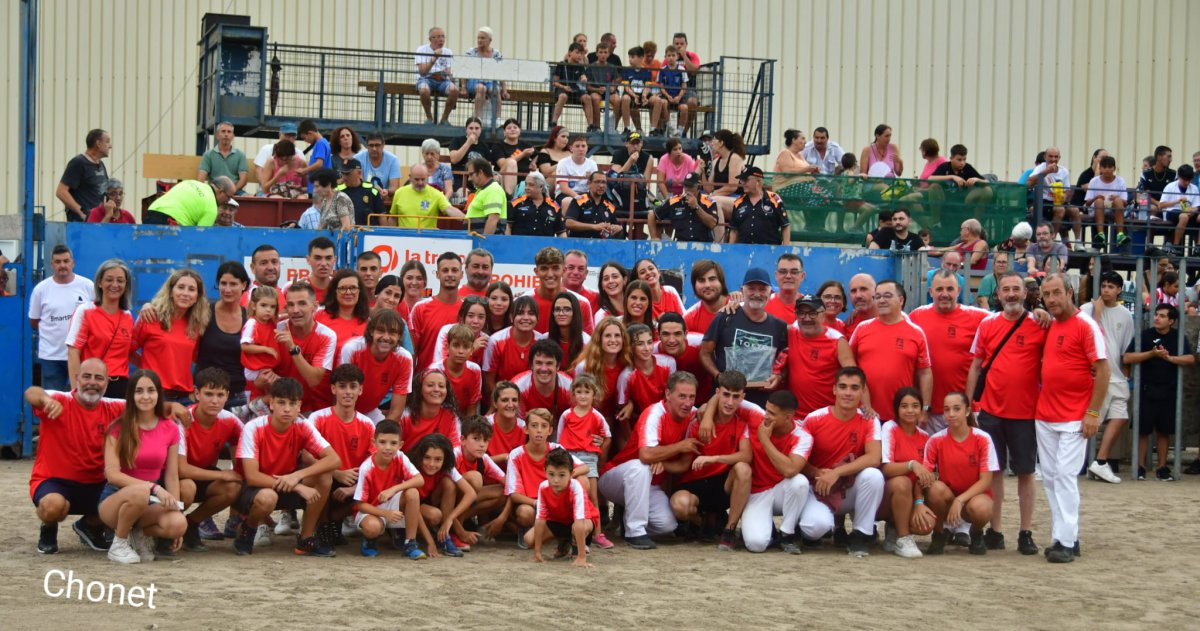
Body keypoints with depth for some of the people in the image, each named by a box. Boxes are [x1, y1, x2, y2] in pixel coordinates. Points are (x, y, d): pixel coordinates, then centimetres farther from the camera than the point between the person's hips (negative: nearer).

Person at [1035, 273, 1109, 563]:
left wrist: (1093, 413, -14)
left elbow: (1102, 370, -12)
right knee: (1050, 477, 8)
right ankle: (1064, 536, 16)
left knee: (1065, 475, -8)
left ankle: (1066, 542, -4)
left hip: (1074, 418, -7)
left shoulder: (1086, 325, -9)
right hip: (1044, 416, 7)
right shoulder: (1049, 326, 10)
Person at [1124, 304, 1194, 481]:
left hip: (1169, 392, 2)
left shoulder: (1178, 337, 5)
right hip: (1146, 391, -2)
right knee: (1143, 430, 0)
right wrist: (1152, 353, -17)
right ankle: (1140, 466, 8)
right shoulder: (1145, 335, -2)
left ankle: (1162, 467, 16)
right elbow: (1127, 358, -10)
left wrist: (1169, 357, -17)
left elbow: (1190, 359, -6)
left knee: (1164, 431, 7)